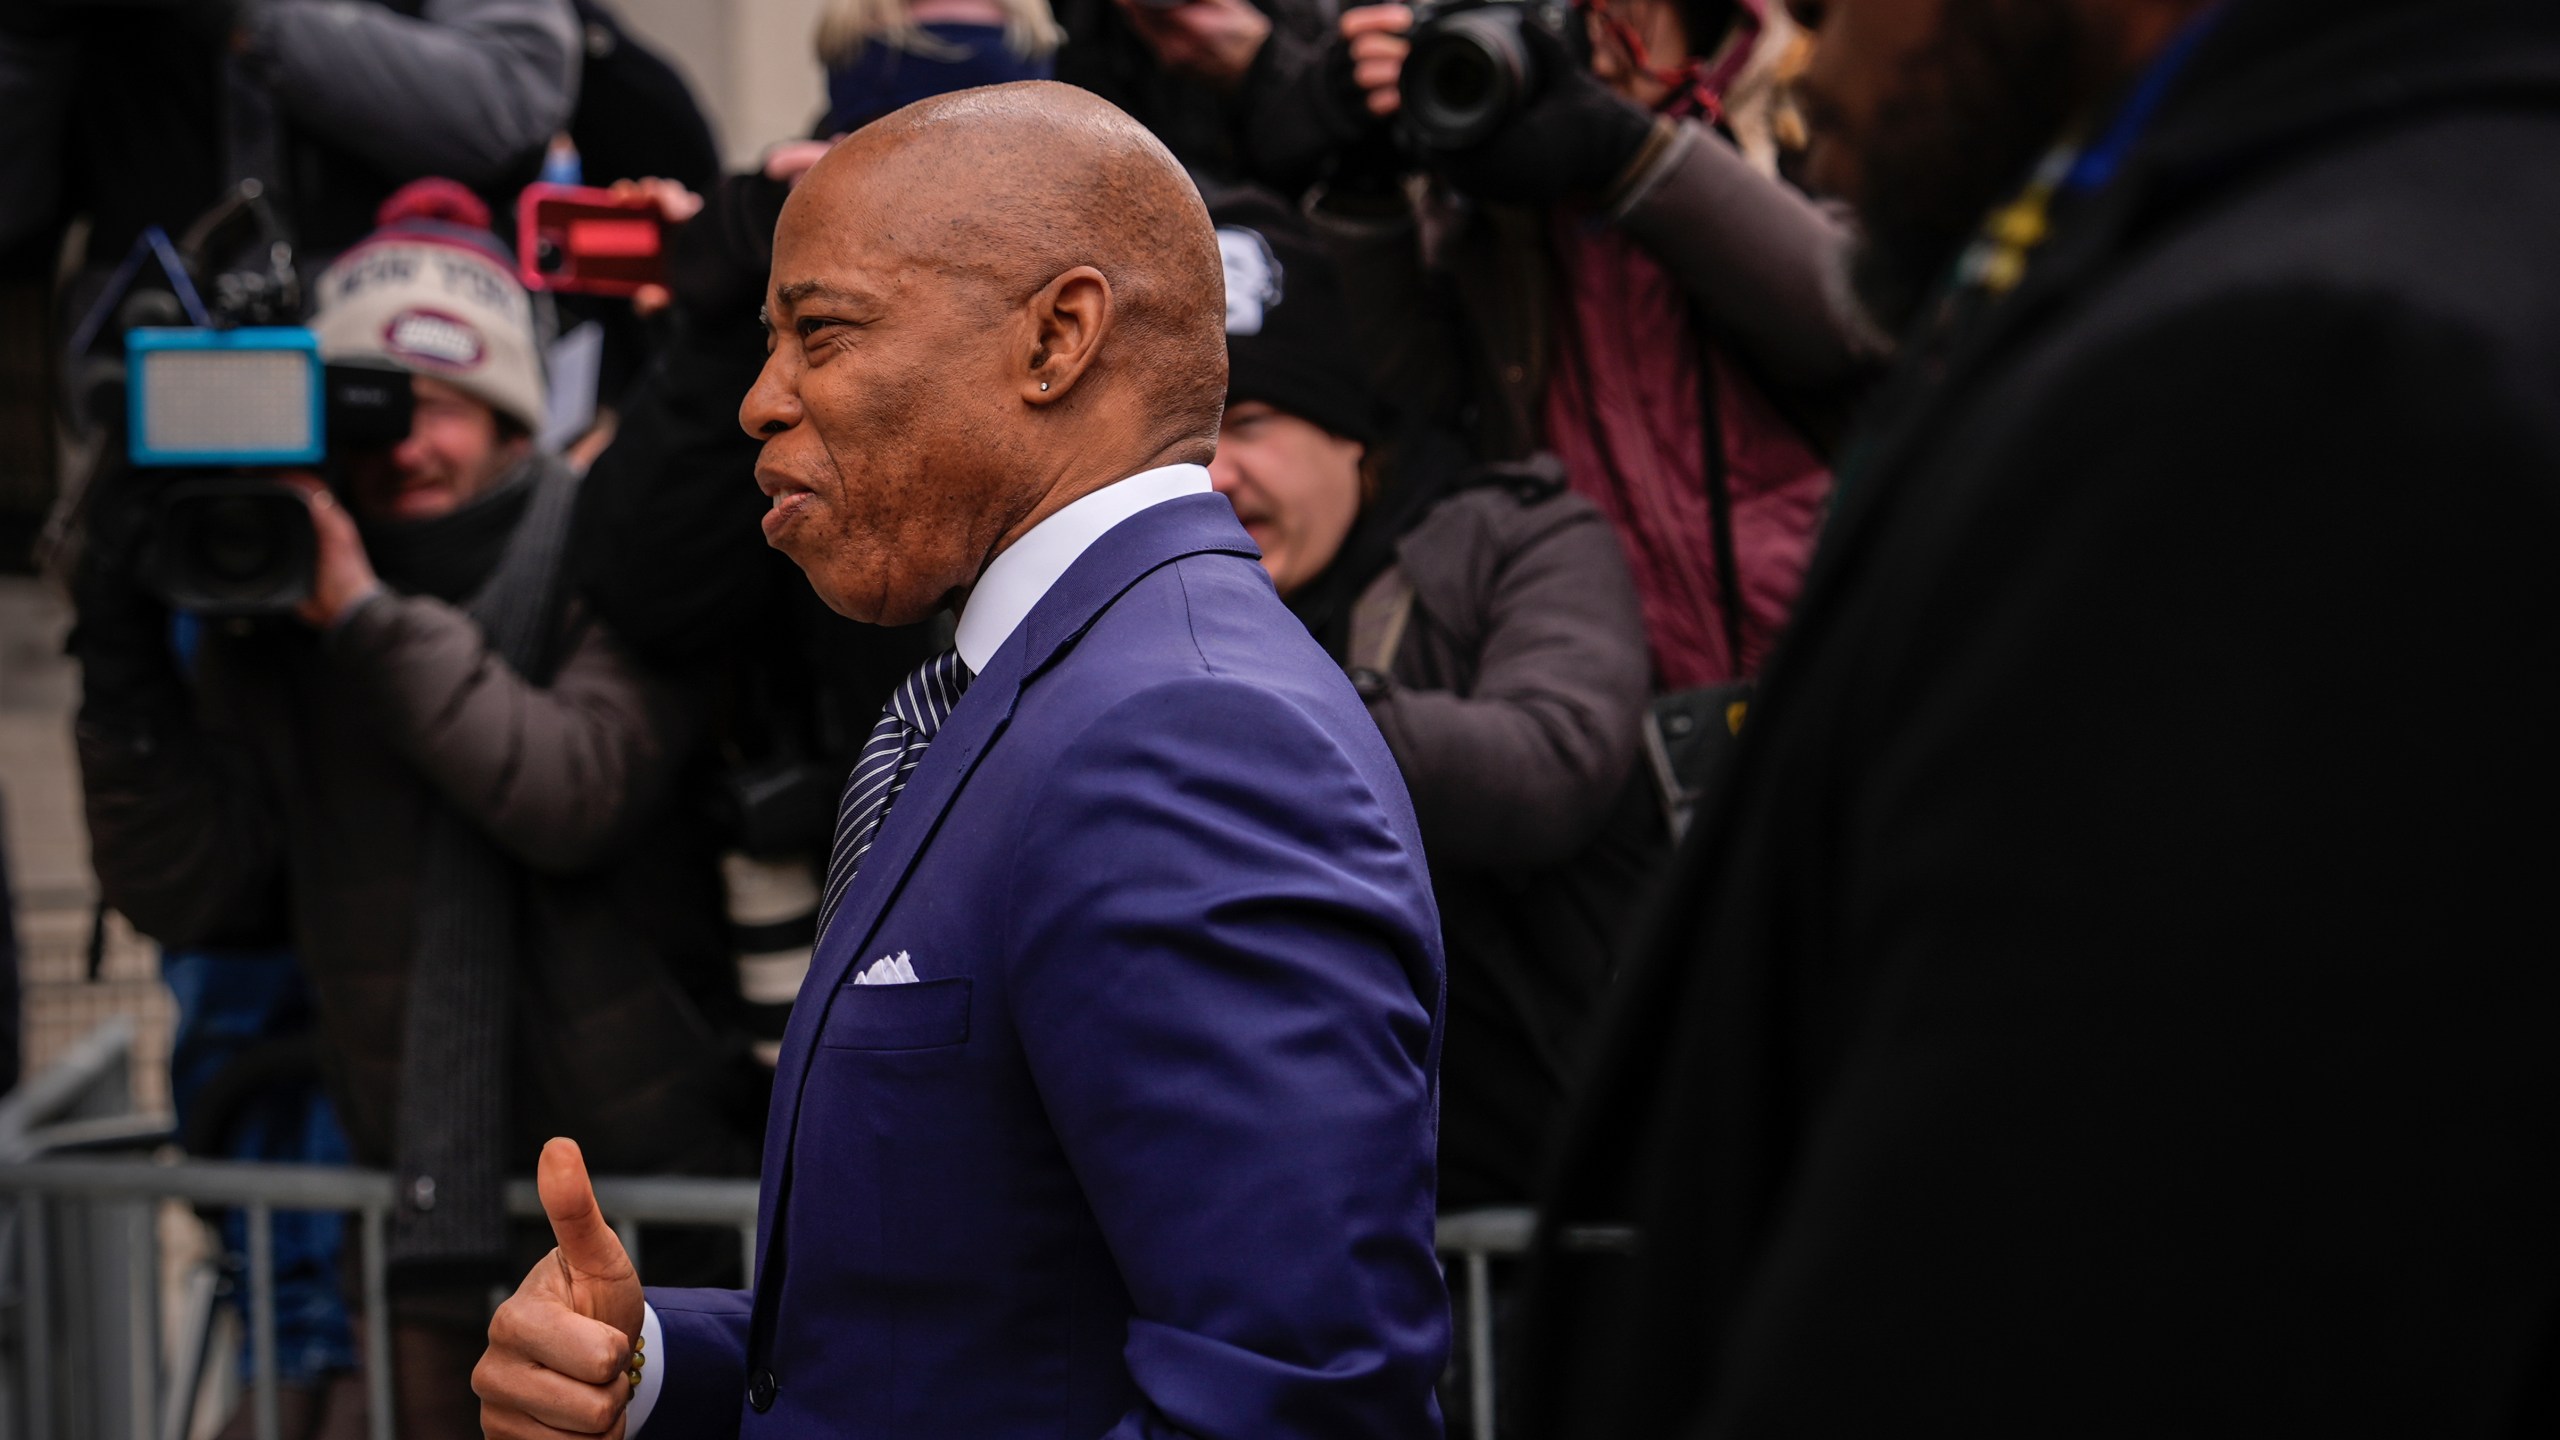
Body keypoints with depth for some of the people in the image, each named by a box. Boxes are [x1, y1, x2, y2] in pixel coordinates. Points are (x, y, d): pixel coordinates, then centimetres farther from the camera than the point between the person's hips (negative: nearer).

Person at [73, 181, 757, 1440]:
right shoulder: (272, 613, 3)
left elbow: (575, 797, -24)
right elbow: (183, 893, -2)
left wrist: (373, 618, -24)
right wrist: (122, 659, -12)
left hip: (653, 1181, -3)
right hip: (434, 1186, 4)